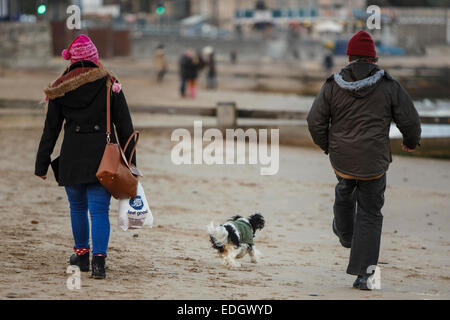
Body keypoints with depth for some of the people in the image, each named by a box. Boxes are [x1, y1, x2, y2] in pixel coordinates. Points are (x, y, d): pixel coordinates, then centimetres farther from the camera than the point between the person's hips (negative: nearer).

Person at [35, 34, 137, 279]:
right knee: (99, 210, 0)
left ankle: (82, 254, 30)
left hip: (72, 156, 1)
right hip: (103, 156, -1)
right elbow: (125, 126, 1)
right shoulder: (109, 85, -1)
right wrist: (130, 161, 7)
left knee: (77, 207, 19)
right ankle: (99, 259, -13)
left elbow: (50, 130, 5)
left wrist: (41, 165, 11)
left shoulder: (60, 89, 2)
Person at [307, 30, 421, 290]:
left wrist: (327, 145, 20)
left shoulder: (333, 86, -3)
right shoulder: (389, 86, -6)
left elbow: (315, 121, 1)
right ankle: (364, 273, 1)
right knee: (370, 214, 6)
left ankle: (345, 233, 58)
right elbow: (410, 120, -2)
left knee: (345, 192, 34)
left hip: (341, 159, 1)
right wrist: (412, 141, 20)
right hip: (374, 161, -1)